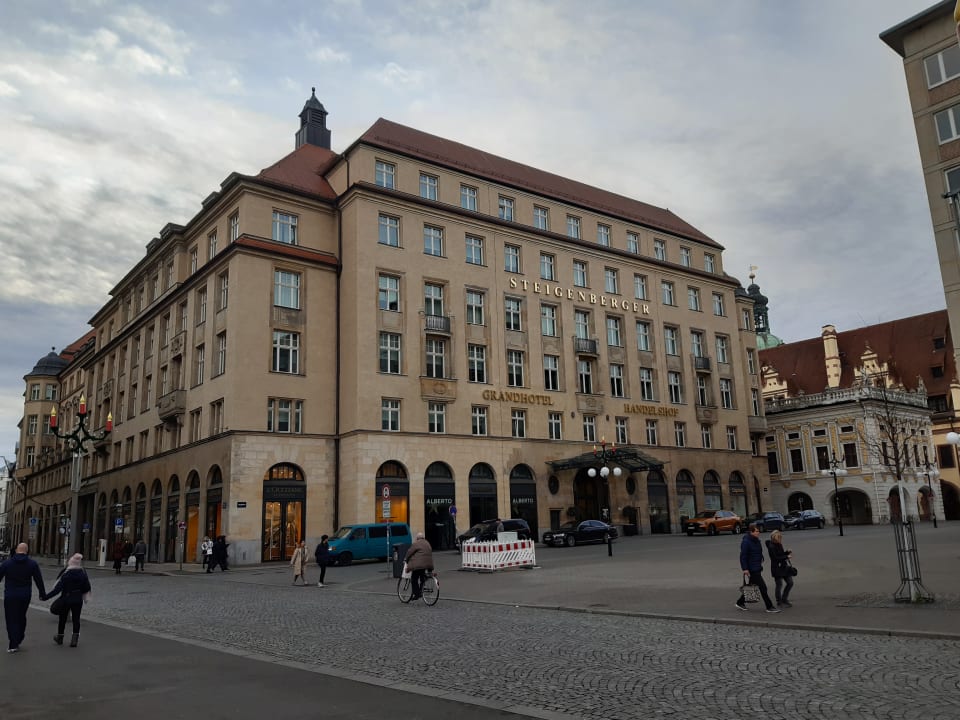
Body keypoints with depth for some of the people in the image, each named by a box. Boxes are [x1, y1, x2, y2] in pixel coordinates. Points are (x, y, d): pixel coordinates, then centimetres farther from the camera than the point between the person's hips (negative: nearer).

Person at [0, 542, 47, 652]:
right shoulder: (32, 563, -1)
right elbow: (38, 580, 2)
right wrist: (42, 593, 11)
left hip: (10, 595, -2)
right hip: (25, 595, 2)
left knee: (11, 619, 3)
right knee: (21, 617, 18)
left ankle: (13, 645, -1)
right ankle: (19, 639, 25)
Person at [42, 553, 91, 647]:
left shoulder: (66, 575, -14)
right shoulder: (83, 574, -3)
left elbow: (57, 589, -19)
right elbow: (87, 588, 2)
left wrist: (46, 597, -16)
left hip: (66, 600, -2)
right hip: (78, 600, 2)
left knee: (62, 619, 16)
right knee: (76, 619, 7)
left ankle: (59, 638, 31)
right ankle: (75, 639, 2)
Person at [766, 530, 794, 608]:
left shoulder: (778, 545, 9)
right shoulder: (771, 547, -18)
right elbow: (776, 558, -22)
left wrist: (787, 552, 0)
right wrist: (787, 557, -20)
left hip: (783, 567, 9)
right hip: (777, 568, -9)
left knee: (790, 583, 11)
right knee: (779, 585, 1)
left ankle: (784, 600, 25)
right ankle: (779, 602, 15)